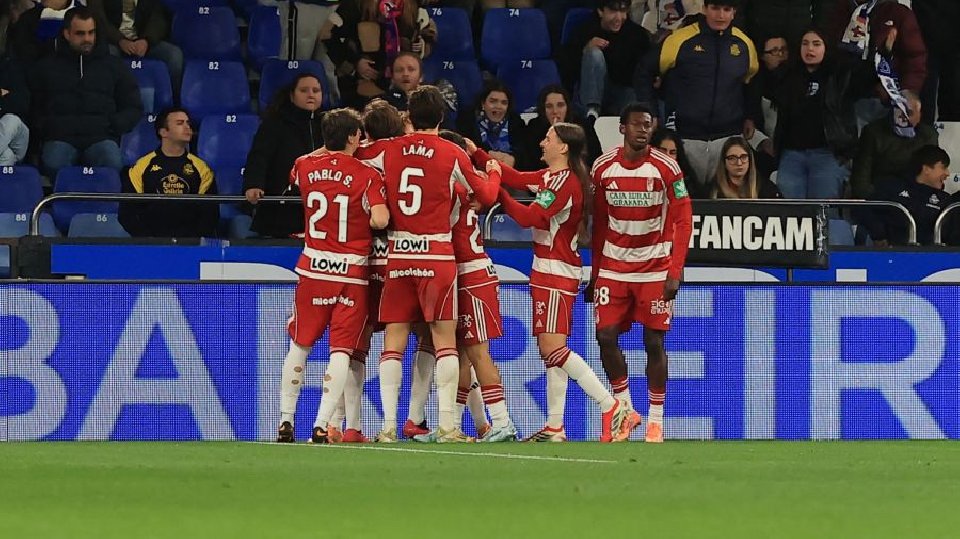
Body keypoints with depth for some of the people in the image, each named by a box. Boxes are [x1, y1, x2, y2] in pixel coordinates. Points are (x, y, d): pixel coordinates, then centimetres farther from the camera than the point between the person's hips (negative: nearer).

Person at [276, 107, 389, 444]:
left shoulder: (305, 167, 2)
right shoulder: (367, 175, -10)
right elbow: (379, 220, -20)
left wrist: (331, 147, 31)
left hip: (312, 270, 3)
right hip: (352, 273, -3)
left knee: (300, 345, 15)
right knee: (341, 350, -1)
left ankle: (286, 422, 16)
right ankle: (322, 425, -11)